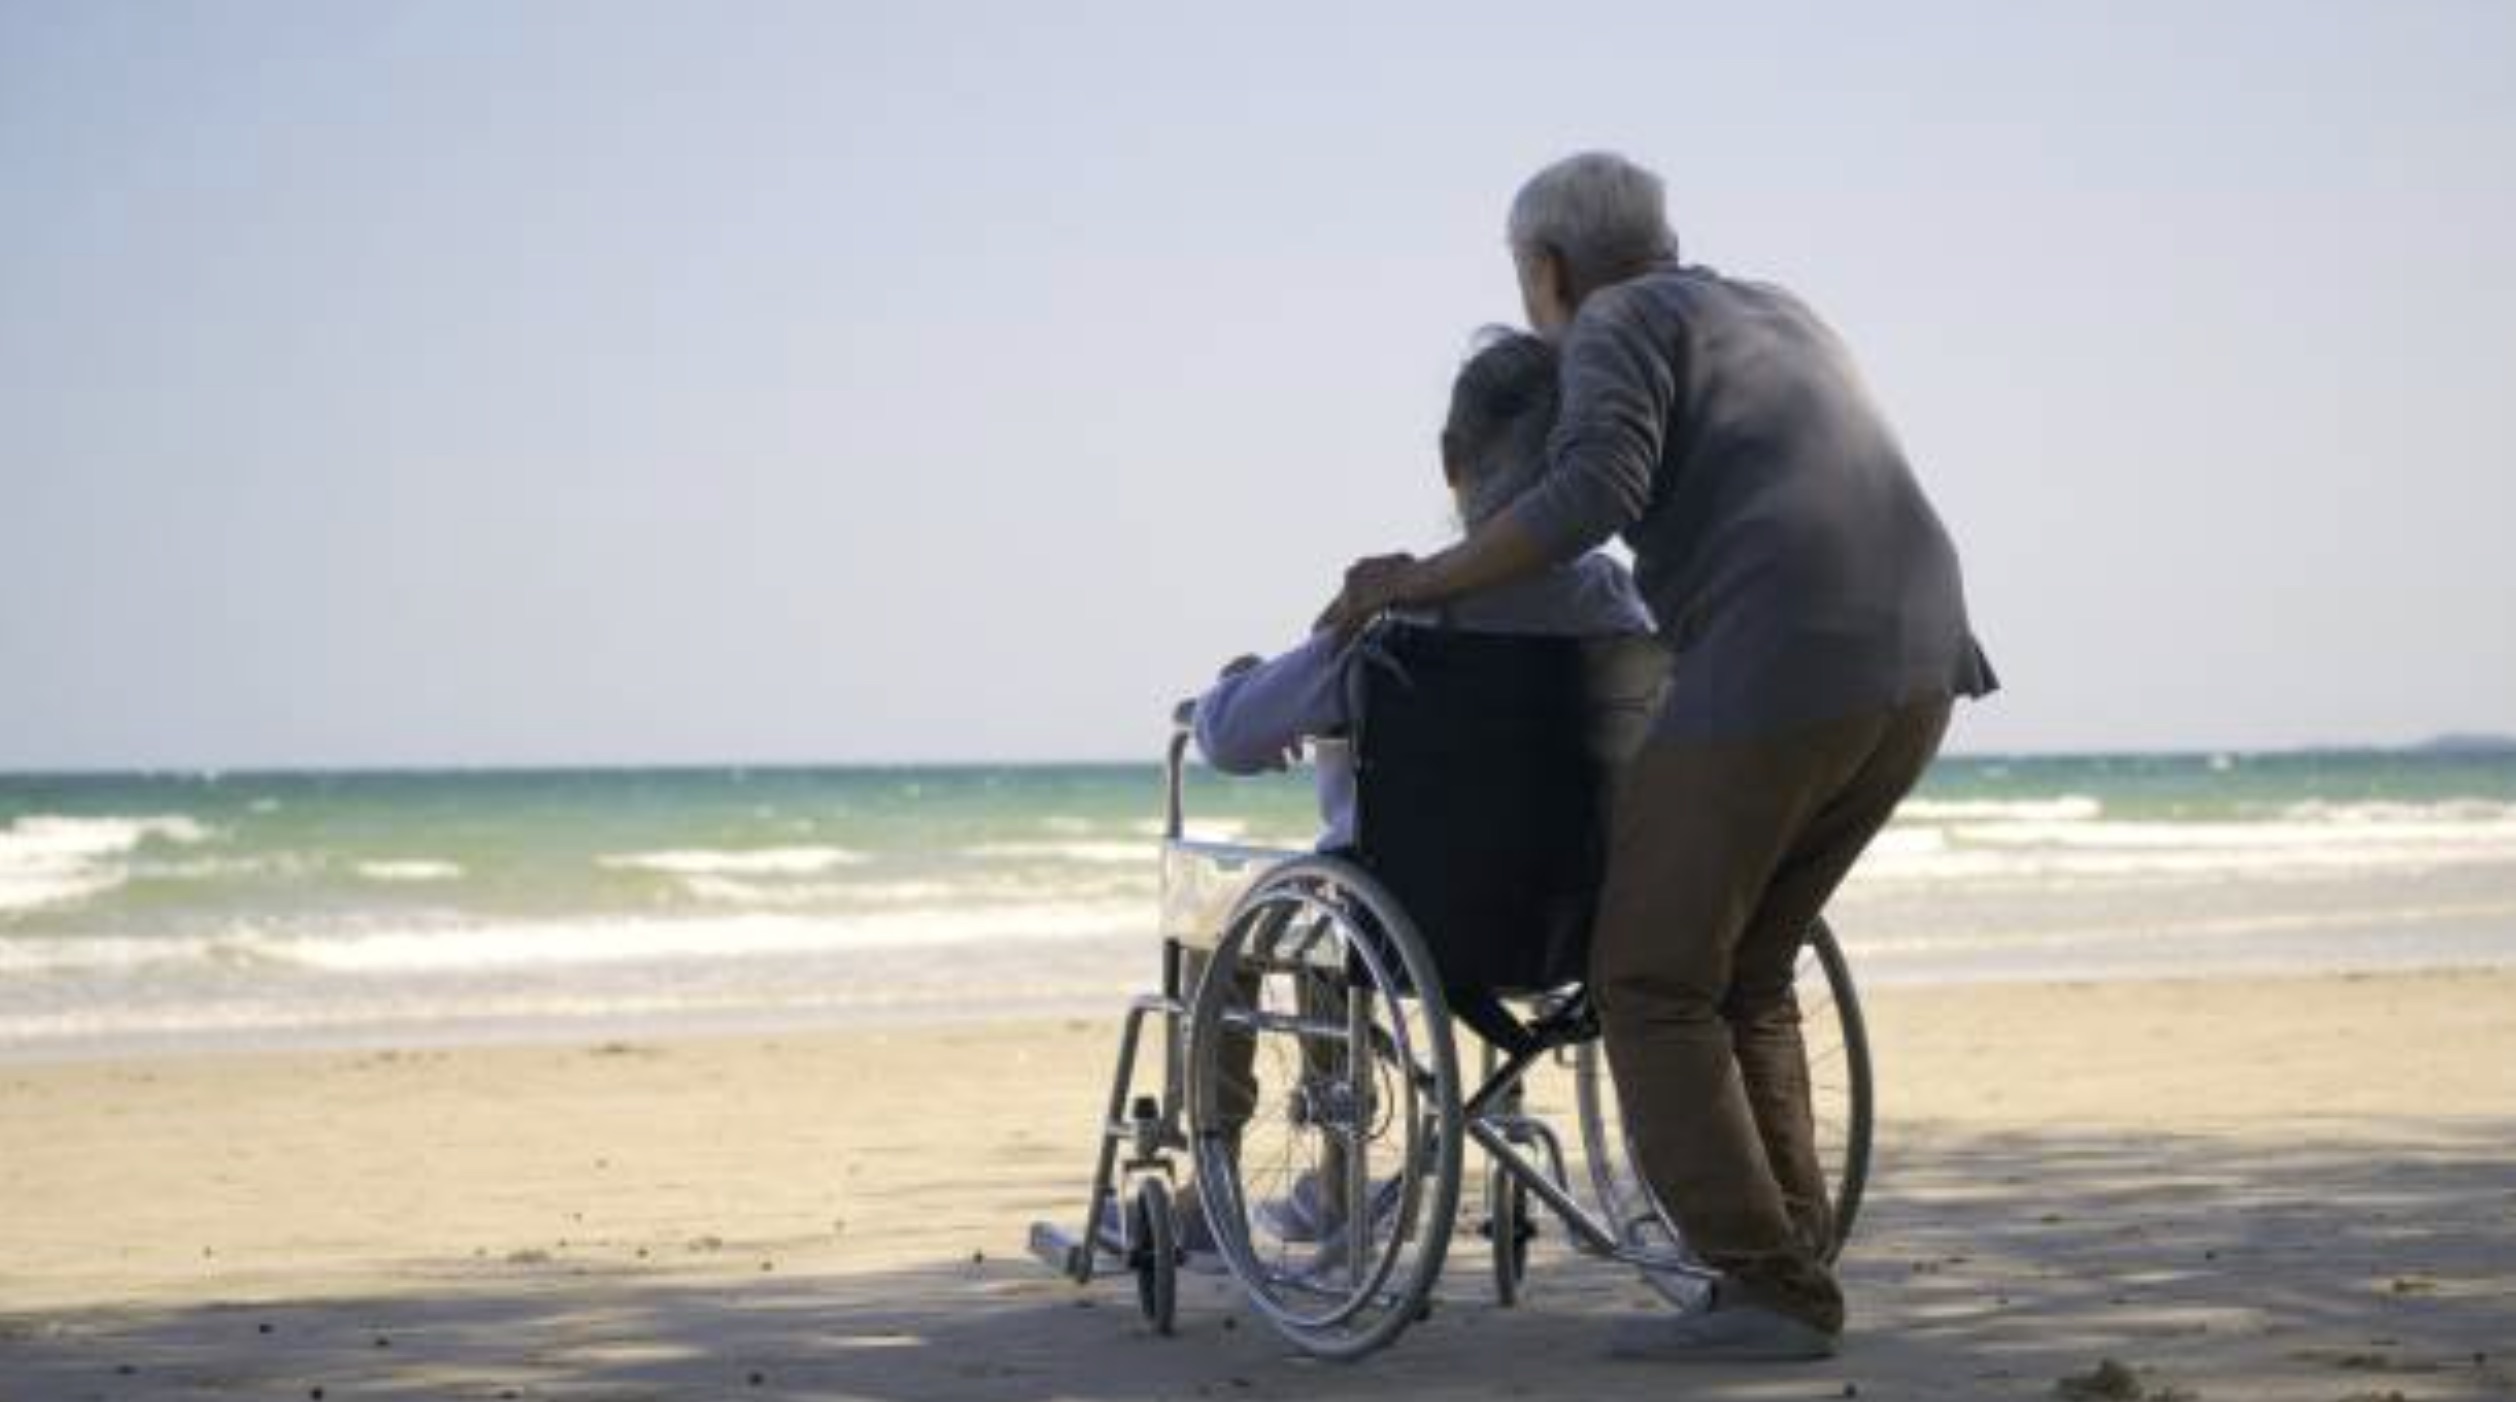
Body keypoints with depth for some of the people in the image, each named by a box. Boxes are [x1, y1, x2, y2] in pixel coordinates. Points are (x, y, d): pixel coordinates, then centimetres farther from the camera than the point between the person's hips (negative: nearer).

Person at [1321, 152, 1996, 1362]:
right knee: (1743, 971, 20)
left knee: (1654, 982, 2)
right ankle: (1789, 1273, 13)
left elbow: (1594, 495, -14)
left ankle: (1766, 1292, -4)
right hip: (1915, 668, 8)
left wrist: (1418, 584, -5)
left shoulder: (1618, 327, 4)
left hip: (1780, 668, -8)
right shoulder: (1771, 320, 29)